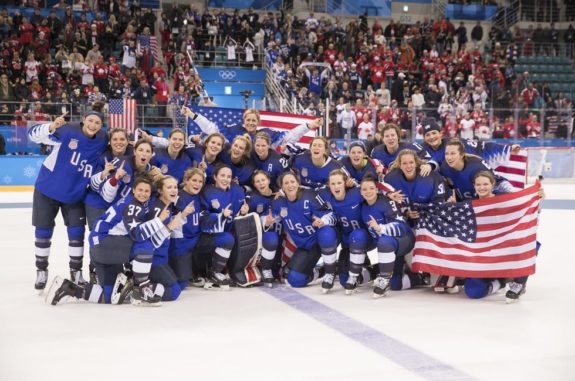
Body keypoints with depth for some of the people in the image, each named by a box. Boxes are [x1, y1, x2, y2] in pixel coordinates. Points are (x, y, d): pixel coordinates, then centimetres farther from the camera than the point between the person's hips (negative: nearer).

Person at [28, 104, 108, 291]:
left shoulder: (102, 141, -7)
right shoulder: (67, 131, -20)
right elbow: (33, 134, -24)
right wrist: (51, 127, -43)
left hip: (75, 194, 3)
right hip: (47, 188, -3)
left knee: (77, 231, 3)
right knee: (43, 231, 6)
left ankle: (76, 271, 19)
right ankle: (41, 271, 22)